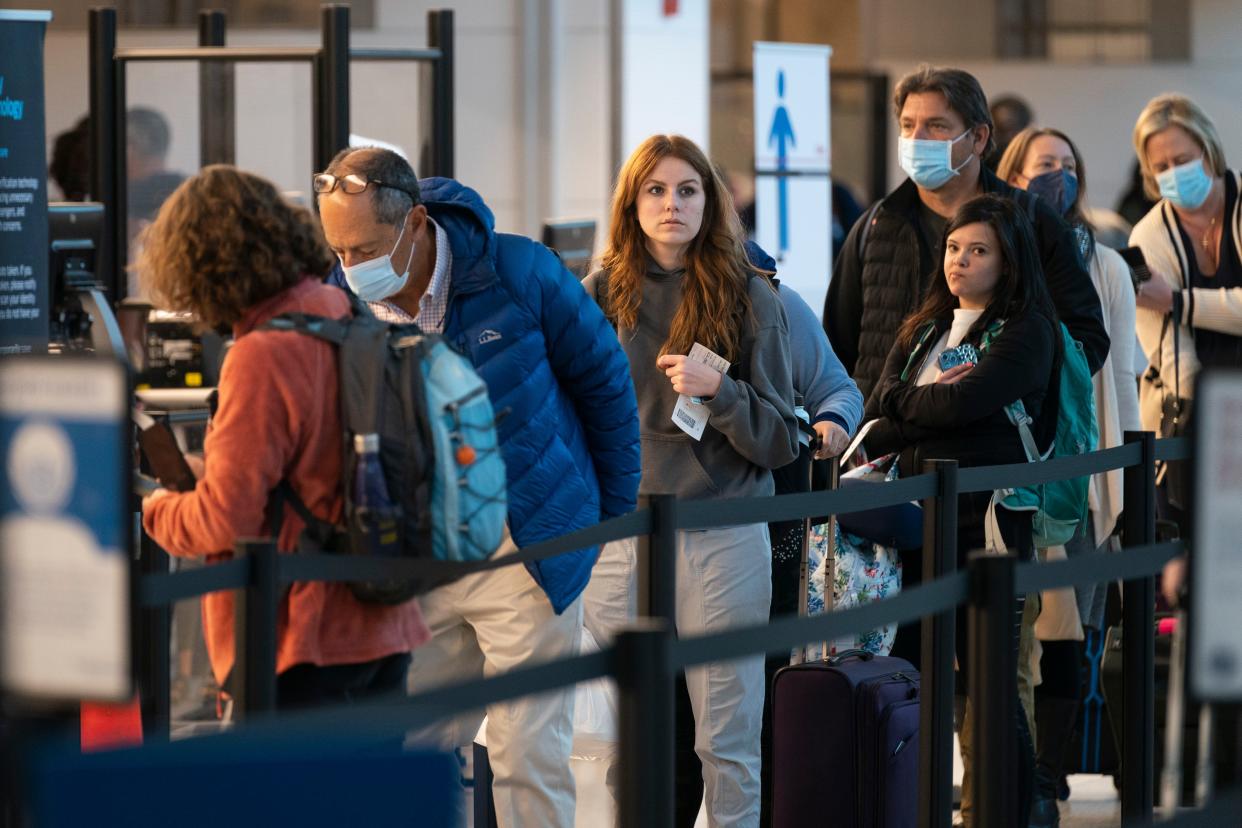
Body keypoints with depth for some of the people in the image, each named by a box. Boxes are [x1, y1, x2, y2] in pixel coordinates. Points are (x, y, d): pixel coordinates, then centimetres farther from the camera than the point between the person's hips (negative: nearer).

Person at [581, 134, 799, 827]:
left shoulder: (748, 297, 1)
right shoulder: (602, 294, 7)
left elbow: (780, 442, 0)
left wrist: (717, 390, -15)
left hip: (722, 541, -2)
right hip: (621, 536, 2)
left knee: (728, 745, -1)